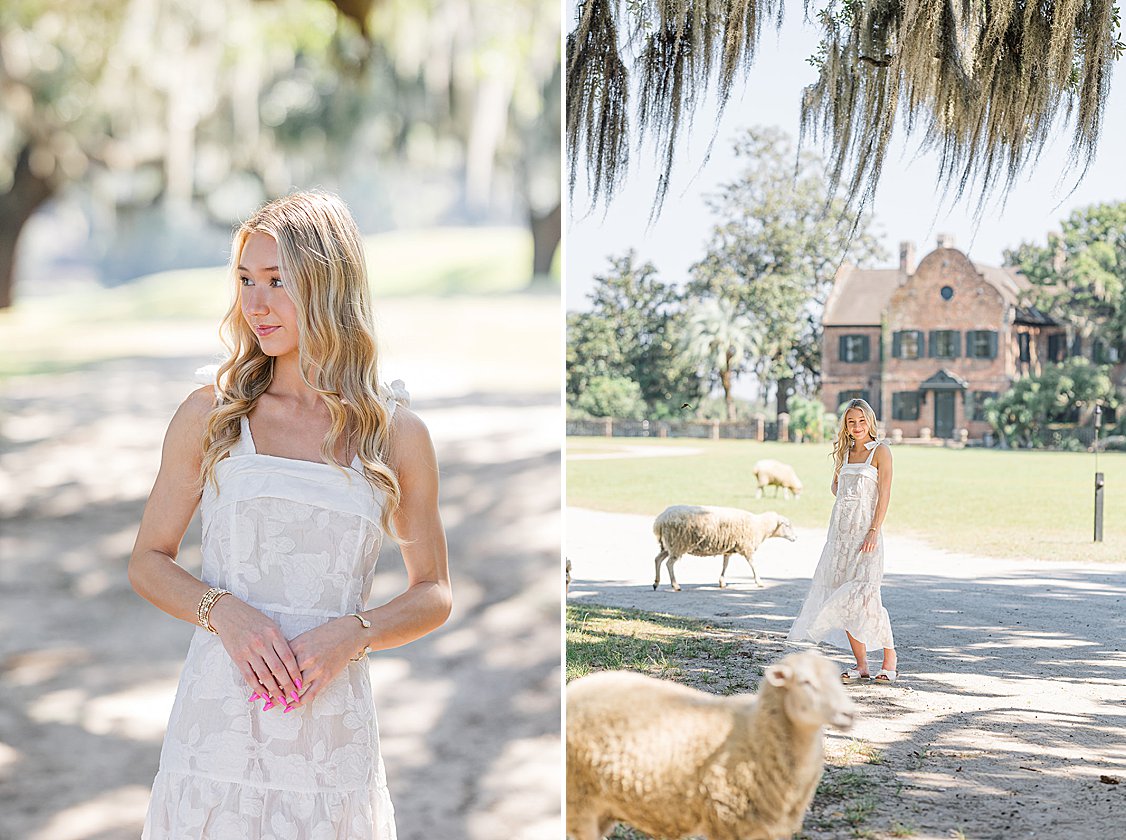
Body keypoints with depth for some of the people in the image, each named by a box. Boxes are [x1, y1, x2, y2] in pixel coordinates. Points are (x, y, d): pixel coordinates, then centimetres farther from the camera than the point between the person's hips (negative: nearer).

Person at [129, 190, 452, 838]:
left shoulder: (397, 434, 3)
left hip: (333, 730, 0)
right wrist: (223, 610, -11)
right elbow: (148, 562, 9)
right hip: (218, 722, 0)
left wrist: (351, 634, -10)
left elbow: (434, 594, 9)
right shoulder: (210, 415, 4)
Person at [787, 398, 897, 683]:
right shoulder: (845, 452, 14)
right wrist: (846, 501, 11)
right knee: (843, 596, 2)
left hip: (866, 529, -6)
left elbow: (884, 494, -9)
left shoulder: (880, 451, -3)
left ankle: (890, 656, 1)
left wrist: (874, 531, -17)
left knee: (864, 595, -14)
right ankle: (861, 664, 7)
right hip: (840, 529, 6)